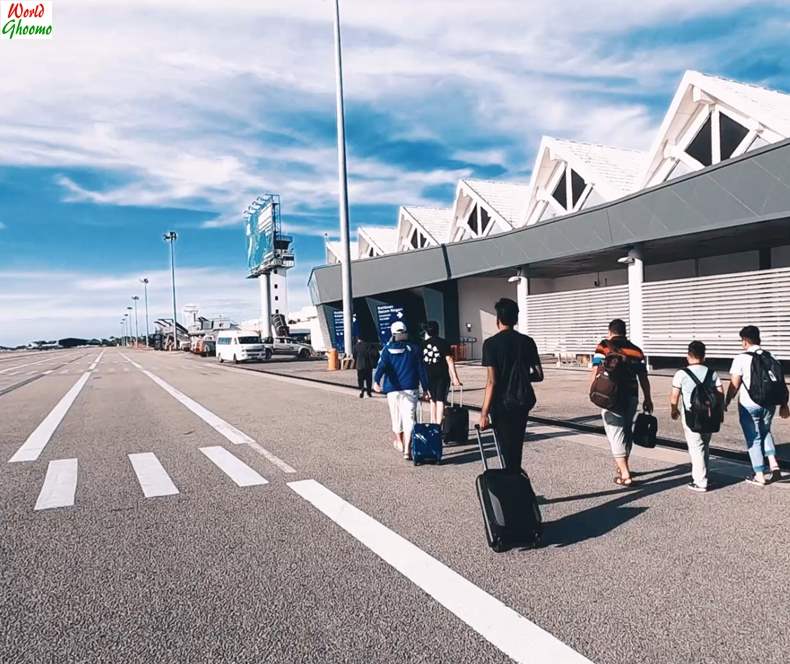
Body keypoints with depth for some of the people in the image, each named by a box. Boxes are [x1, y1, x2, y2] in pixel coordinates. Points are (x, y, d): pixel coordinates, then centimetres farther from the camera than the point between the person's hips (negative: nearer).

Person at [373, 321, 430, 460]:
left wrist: (376, 380, -26)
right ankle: (407, 449, -9)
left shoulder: (388, 349, 0)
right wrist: (425, 388, 10)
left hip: (393, 389, 1)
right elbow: (421, 369, 4)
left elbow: (382, 365, -15)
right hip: (410, 389, -1)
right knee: (409, 418, -2)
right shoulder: (414, 348, 2)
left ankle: (399, 441, 36)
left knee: (396, 416, 19)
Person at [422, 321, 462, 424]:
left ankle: (433, 423, 20)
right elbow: (449, 360, -9)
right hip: (442, 376, -3)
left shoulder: (423, 344, 4)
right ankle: (439, 424, -5)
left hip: (429, 376, 3)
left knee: (432, 400, 17)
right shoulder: (443, 343, -4)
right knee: (440, 400, -1)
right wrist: (455, 377, -8)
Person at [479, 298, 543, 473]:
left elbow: (492, 381, -17)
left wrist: (484, 412, -13)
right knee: (516, 447, 20)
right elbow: (539, 375, 2)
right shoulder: (527, 342, 1)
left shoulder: (491, 343, -12)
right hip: (522, 401, 5)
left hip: (502, 404, -4)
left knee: (507, 449, 4)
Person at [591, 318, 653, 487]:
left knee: (616, 433, -1)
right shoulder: (636, 350, 9)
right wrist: (648, 399, 16)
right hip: (631, 396, 5)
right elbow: (643, 378, 9)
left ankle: (625, 475, -5)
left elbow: (596, 371, -12)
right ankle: (621, 466, 36)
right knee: (627, 431, 20)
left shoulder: (603, 347, -3)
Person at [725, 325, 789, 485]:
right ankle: (773, 463, 14)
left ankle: (760, 476, 13)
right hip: (769, 404, 5)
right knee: (765, 431, 27)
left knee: (754, 439, 7)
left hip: (749, 406, -5)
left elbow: (734, 385, -12)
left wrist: (726, 403, -1)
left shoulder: (741, 358, -11)